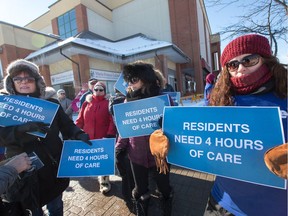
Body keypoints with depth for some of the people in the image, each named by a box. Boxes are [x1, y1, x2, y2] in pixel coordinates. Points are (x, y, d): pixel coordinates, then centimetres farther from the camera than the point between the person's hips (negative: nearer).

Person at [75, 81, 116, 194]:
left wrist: (109, 135, -19)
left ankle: (104, 180, 28)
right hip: (88, 138, 4)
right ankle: (101, 176, 41)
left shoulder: (108, 104, -3)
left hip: (103, 138, -4)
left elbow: (112, 121, -11)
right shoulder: (86, 103, 8)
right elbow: (80, 120, 7)